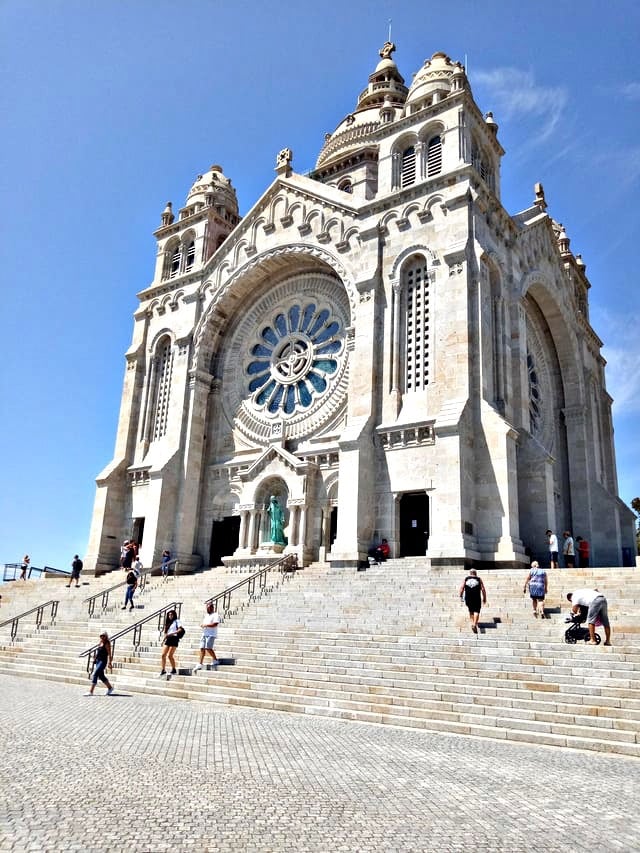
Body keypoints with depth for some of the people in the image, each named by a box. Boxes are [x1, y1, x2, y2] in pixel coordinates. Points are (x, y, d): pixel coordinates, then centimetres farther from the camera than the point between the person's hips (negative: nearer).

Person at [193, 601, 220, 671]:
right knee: (202, 648, 2)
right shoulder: (206, 615, 22)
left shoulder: (215, 615, -5)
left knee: (208, 648, -15)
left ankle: (215, 660, 1)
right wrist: (202, 625, 4)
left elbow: (215, 624, -17)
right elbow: (203, 623, 28)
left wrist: (206, 625, -15)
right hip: (204, 634, 8)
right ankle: (200, 664, 4)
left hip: (211, 634, -8)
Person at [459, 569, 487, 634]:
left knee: (471, 611, 21)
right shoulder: (479, 579, 10)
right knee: (476, 611, 1)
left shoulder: (466, 579, 12)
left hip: (468, 597, 2)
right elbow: (483, 589, 3)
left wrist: (460, 596, 3)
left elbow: (462, 587, 1)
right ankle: (474, 624, -15)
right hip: (477, 597, -2)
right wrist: (484, 598, 8)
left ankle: (472, 623, 20)